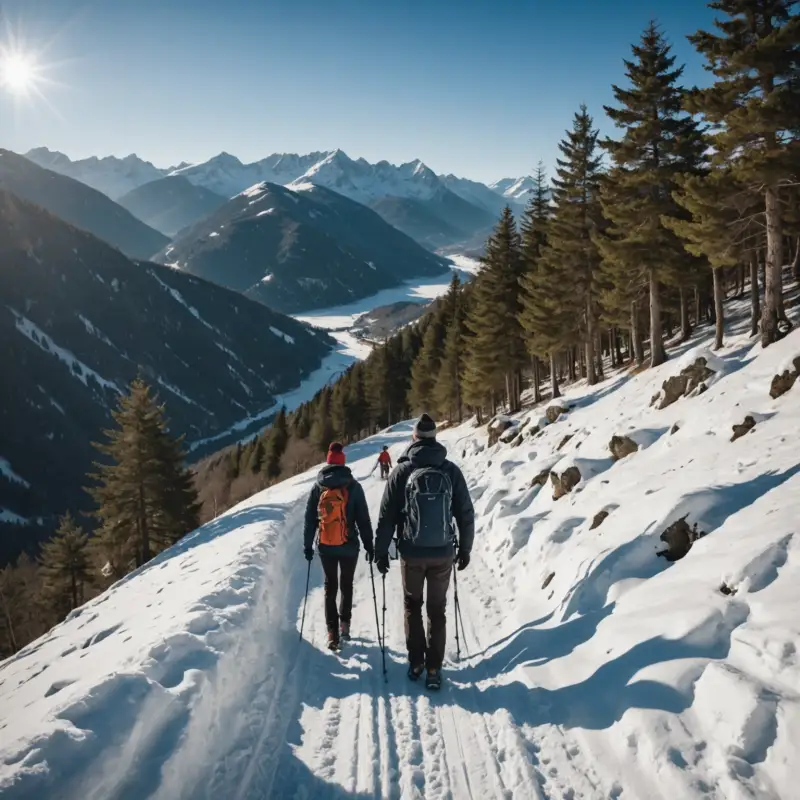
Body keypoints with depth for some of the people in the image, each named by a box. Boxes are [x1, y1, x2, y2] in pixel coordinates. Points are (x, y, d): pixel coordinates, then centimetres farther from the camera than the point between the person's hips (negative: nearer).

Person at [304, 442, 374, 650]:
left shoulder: (318, 487, 0)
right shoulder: (353, 486, -6)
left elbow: (310, 519, 3)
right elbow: (363, 519, -6)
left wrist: (308, 545, 11)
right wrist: (369, 545, 1)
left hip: (326, 547, 1)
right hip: (349, 546, -1)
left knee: (330, 587, 10)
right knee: (346, 585, 18)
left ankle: (332, 633, 4)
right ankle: (344, 624, 19)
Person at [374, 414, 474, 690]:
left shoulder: (402, 471, -7)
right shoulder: (451, 470, -3)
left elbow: (387, 516, -5)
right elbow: (466, 514, 1)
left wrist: (381, 551, 5)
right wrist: (465, 548, 13)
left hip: (412, 552, -1)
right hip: (443, 553, 1)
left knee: (412, 605, 19)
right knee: (437, 610, 13)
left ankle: (415, 662, 18)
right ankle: (433, 669, 12)